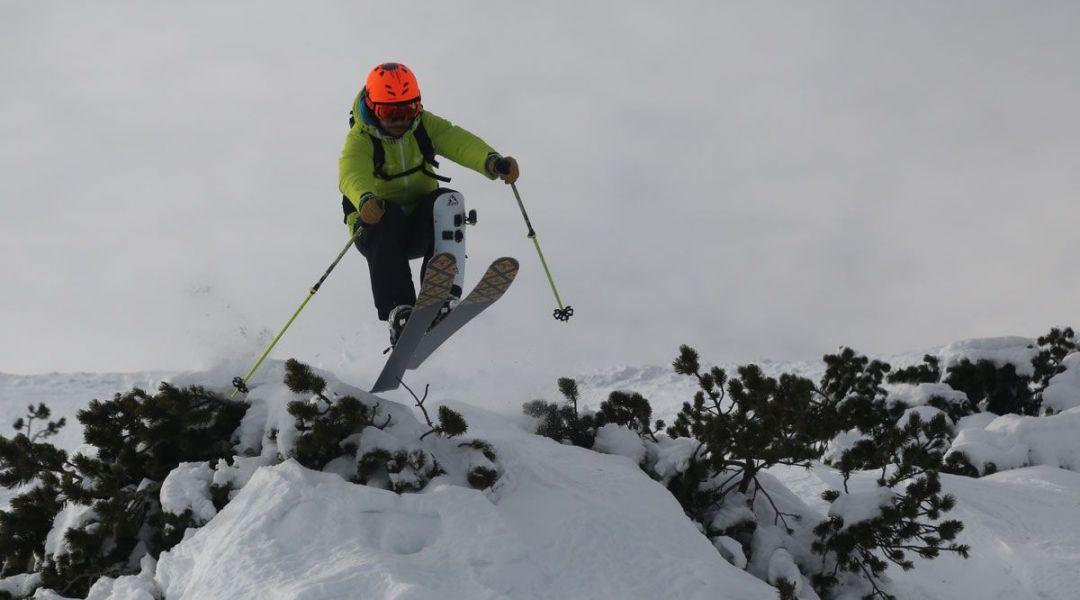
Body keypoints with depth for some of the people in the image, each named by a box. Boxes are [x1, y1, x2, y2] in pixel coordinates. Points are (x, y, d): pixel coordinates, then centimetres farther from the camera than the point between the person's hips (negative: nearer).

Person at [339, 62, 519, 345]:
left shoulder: (424, 125, -3)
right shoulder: (360, 139, -13)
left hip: (420, 227, 3)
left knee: (448, 201, -27)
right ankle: (398, 310, -44)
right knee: (387, 215, -36)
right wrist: (366, 199, -59)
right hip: (377, 230, -3)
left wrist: (492, 162, -45)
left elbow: (460, 142, -23)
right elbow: (352, 173, -35)